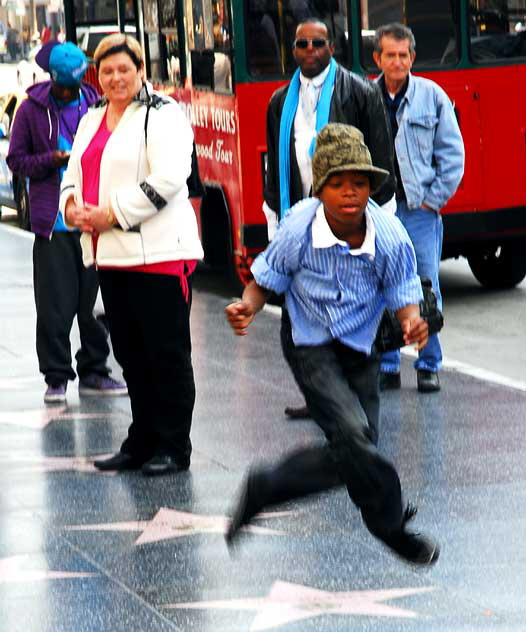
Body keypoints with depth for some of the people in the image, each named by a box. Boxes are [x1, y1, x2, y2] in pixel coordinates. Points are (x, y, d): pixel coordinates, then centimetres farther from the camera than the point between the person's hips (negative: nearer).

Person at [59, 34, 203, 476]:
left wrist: (112, 216, -17)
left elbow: (167, 180, -17)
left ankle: (173, 447, 4)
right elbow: (75, 174, 21)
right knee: (129, 353, 12)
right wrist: (73, 207, -2)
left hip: (158, 252, -8)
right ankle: (142, 443, 20)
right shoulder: (92, 120, 18)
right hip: (110, 255, 8)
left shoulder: (162, 115, -7)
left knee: (167, 352, -2)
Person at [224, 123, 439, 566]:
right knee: (353, 435, -22)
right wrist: (248, 309, -24)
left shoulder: (390, 236, -15)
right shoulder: (299, 230, -18)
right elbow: (266, 280, -3)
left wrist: (413, 323, -27)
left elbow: (404, 296, -4)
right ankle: (392, 526, -2)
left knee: (348, 461, 3)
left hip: (361, 351, 4)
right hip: (313, 348, -4)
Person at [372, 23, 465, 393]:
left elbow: (452, 152, 5)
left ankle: (429, 366, 9)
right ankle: (387, 367, 11)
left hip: (420, 209, -1)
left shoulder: (432, 96, 2)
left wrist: (436, 197, -1)